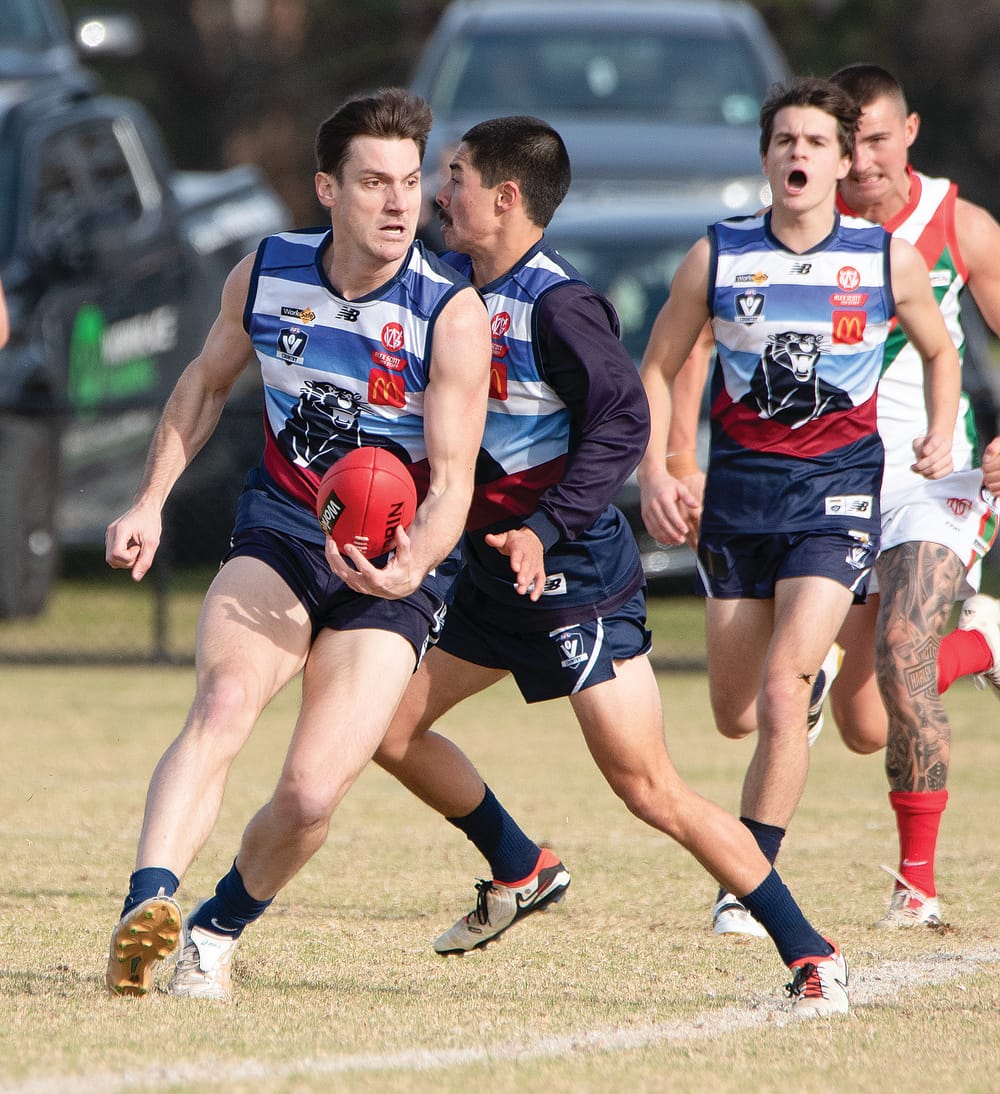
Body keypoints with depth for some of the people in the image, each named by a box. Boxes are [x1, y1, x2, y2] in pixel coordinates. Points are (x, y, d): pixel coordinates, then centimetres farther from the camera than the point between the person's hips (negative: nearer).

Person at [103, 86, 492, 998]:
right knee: (222, 702, -29)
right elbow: (206, 384, 18)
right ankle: (147, 908, -44)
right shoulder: (265, 276, -3)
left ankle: (220, 928, 13)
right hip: (278, 536, 2)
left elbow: (452, 484, -14)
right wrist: (150, 503, 12)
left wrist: (409, 567, -33)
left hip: (395, 570, -2)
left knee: (312, 794, -15)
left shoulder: (452, 314, -14)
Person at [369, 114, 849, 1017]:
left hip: (575, 578, -9)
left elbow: (623, 422, -24)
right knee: (388, 726, 9)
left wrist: (545, 529, -30)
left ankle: (810, 955, -5)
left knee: (647, 788, -11)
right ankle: (520, 870, 30)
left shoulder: (558, 304, -17)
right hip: (494, 572, 9)